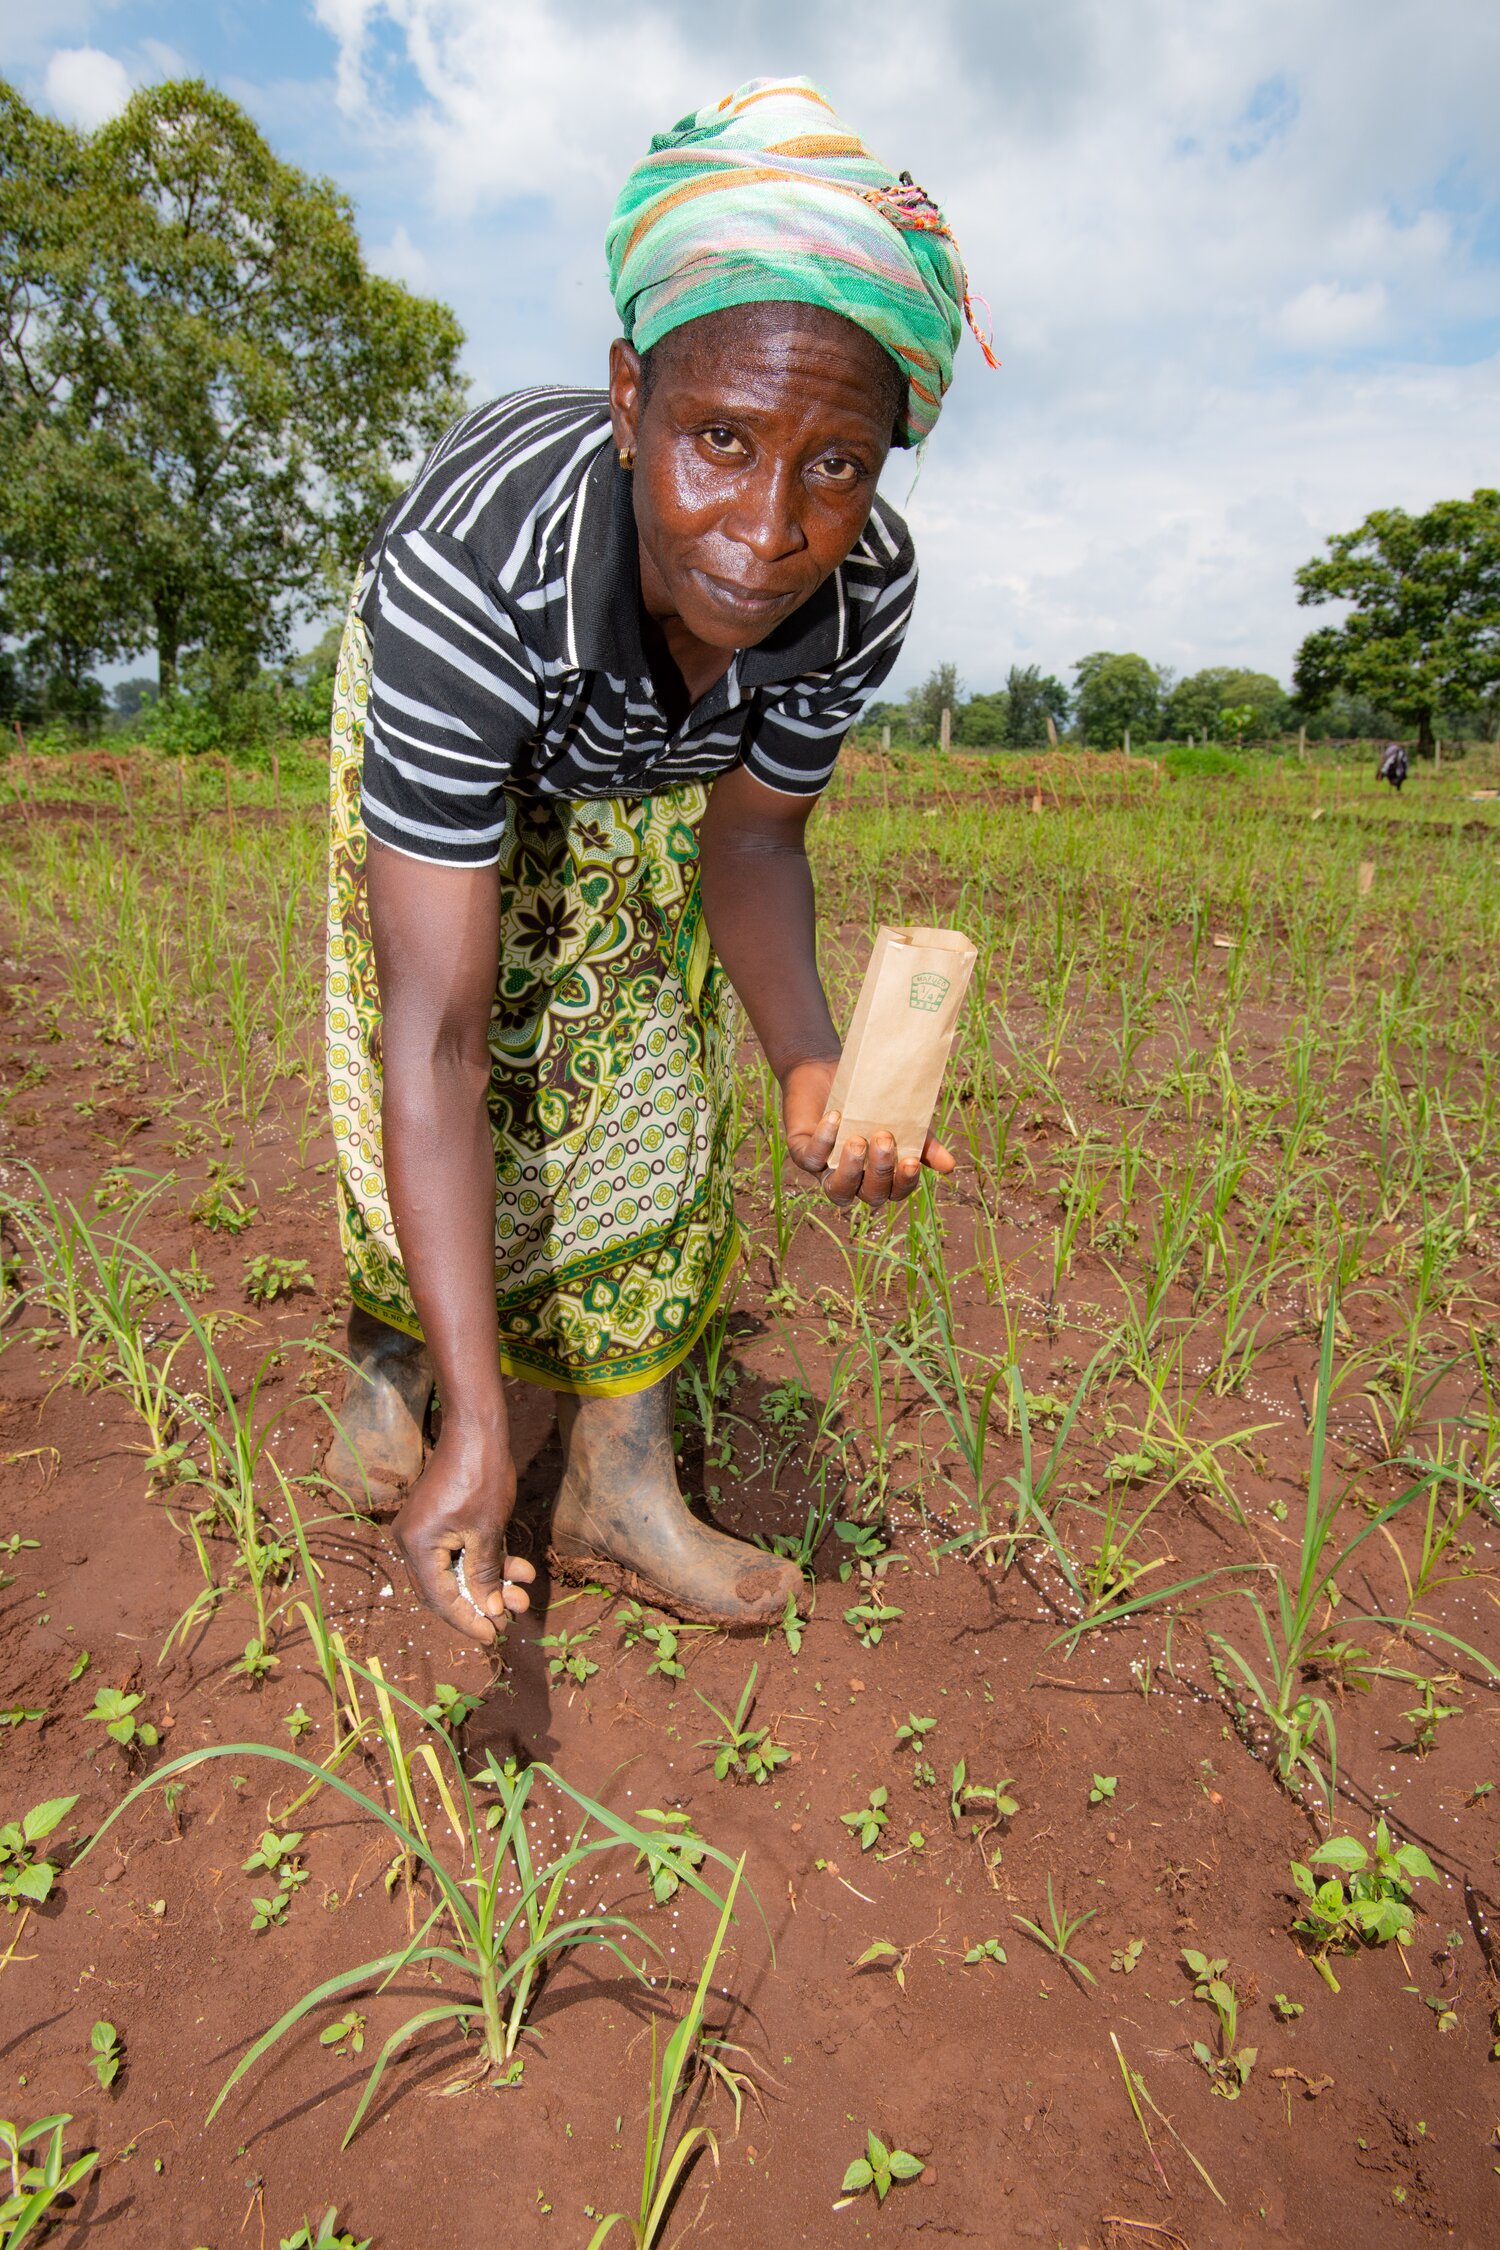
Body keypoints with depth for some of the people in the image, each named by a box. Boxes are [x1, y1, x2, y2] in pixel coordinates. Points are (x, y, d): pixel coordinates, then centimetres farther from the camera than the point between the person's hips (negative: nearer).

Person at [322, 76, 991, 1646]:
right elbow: (437, 1035, -45)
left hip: (645, 760, 3)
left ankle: (620, 1486, 11)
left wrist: (812, 1061, -37)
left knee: (650, 1084, -2)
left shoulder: (863, 587, -33)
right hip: (447, 694, -2)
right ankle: (394, 1359, 27)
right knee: (440, 1093, -7)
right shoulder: (467, 567, -45)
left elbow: (750, 834, -17)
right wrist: (476, 1425, -44)